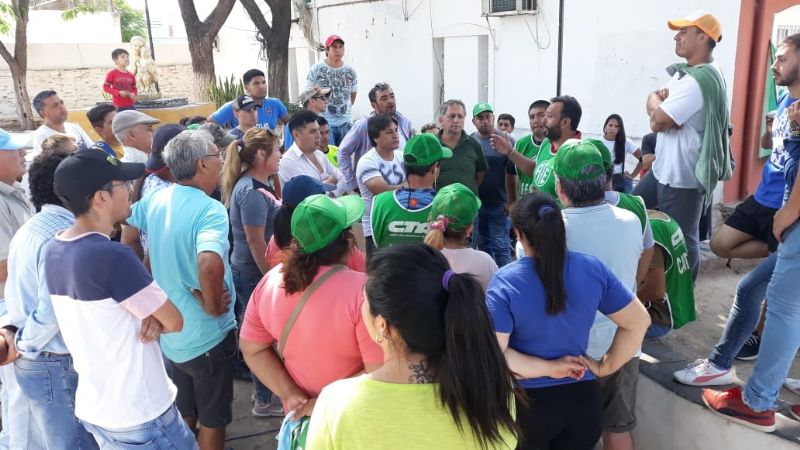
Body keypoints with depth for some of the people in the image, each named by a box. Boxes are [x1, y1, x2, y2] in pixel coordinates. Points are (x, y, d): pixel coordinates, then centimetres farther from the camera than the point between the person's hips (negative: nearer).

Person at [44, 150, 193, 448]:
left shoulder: (53, 251, -1)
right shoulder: (112, 256, -27)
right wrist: (155, 320, 2)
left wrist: (150, 318, -11)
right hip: (140, 416, -8)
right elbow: (174, 322, -18)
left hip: (91, 408, 8)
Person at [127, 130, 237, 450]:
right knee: (212, 419, 15)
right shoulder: (210, 210, -26)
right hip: (206, 336, -7)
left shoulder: (156, 199, -3)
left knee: (184, 413, 27)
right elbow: (209, 264, -44)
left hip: (169, 331, 7)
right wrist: (211, 305, -25)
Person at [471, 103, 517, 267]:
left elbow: (512, 173, -8)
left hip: (499, 204, -4)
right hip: (475, 203, 4)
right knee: (483, 244, 15)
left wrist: (512, 201, -11)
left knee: (500, 246, -1)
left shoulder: (506, 140, -5)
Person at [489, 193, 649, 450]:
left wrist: (547, 368, -14)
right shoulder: (593, 269, -9)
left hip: (528, 403, -3)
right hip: (584, 399, 3)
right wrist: (604, 367, 2)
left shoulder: (504, 282, -18)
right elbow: (638, 322, 0)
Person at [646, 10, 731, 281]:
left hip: (682, 177, -10)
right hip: (667, 169, 11)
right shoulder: (687, 71, 12)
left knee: (681, 240, 2)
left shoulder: (699, 80, -22)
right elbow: (654, 99, 12)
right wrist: (660, 100, -11)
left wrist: (657, 102, -3)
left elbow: (657, 122, -24)